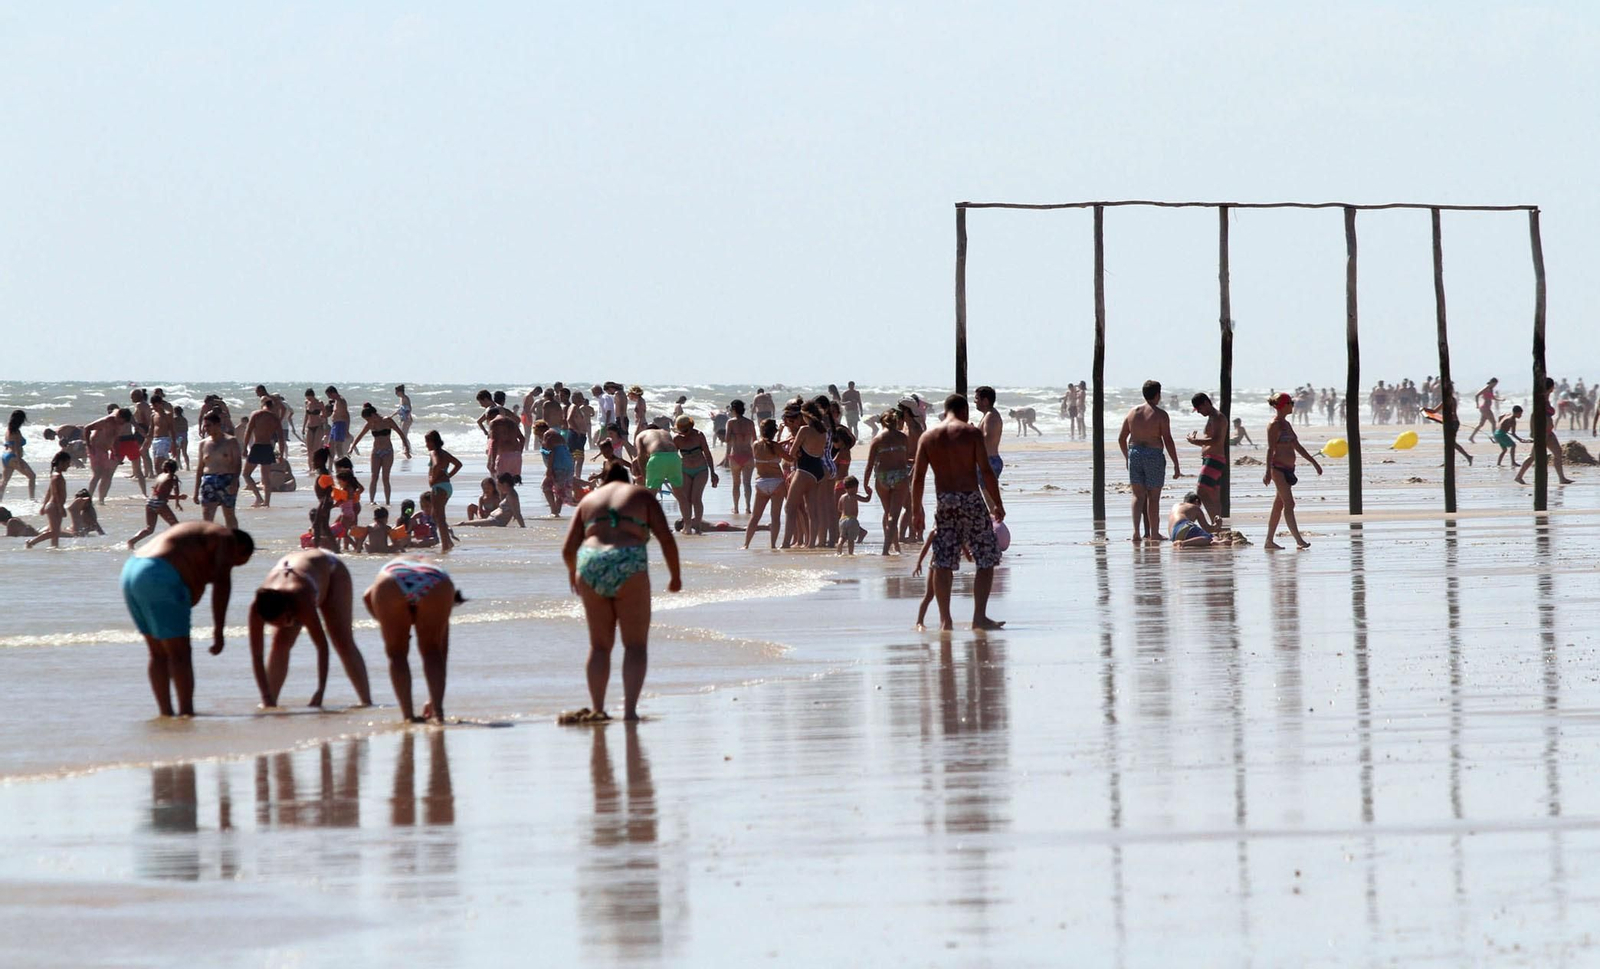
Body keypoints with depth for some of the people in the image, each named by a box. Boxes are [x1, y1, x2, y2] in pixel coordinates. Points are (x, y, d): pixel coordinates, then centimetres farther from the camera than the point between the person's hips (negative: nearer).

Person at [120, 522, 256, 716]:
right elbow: (222, 583, -9)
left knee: (159, 654, 16)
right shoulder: (227, 540, 5)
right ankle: (186, 712, -6)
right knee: (179, 654, -5)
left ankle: (166, 712, 17)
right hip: (158, 578, -9)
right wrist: (218, 631, -12)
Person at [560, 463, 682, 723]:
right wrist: (675, 576, 14)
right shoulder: (642, 496, 13)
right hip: (628, 567, -3)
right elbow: (666, 538, 2)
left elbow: (568, 549, 14)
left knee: (600, 646, 16)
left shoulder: (589, 500, 21)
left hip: (590, 566, 3)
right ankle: (630, 709, -8)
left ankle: (596, 709, 12)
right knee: (636, 646, 3)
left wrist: (573, 572, 34)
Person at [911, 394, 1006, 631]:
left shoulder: (928, 436, 6)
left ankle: (945, 620, 4)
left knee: (943, 564, 6)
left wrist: (916, 510, 12)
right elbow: (986, 471, -8)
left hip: (944, 503, 3)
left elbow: (918, 476, 5)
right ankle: (979, 616, -3)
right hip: (970, 500, -3)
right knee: (986, 561, 4)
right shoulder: (972, 433, -3)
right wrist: (997, 503, 0)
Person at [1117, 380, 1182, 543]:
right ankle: (1154, 534, 11)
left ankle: (1136, 531, -6)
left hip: (1135, 454, 4)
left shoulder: (1132, 413, 7)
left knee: (1138, 495, 8)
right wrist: (1176, 466, -6)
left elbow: (1121, 439, 11)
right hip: (1154, 455, -4)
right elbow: (1168, 441, -11)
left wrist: (1127, 458, 25)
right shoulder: (1161, 415, -8)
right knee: (1153, 497, 5)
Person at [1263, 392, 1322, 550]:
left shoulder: (1286, 424, 17)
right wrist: (1268, 472, -24)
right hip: (1279, 468, -9)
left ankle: (1269, 541, 12)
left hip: (1288, 469, 9)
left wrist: (1314, 463, 24)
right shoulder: (1274, 425, -10)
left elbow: (1298, 447, 24)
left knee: (1279, 506, 9)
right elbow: (1270, 449, -17)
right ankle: (1298, 540, -18)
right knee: (1289, 504, -13)